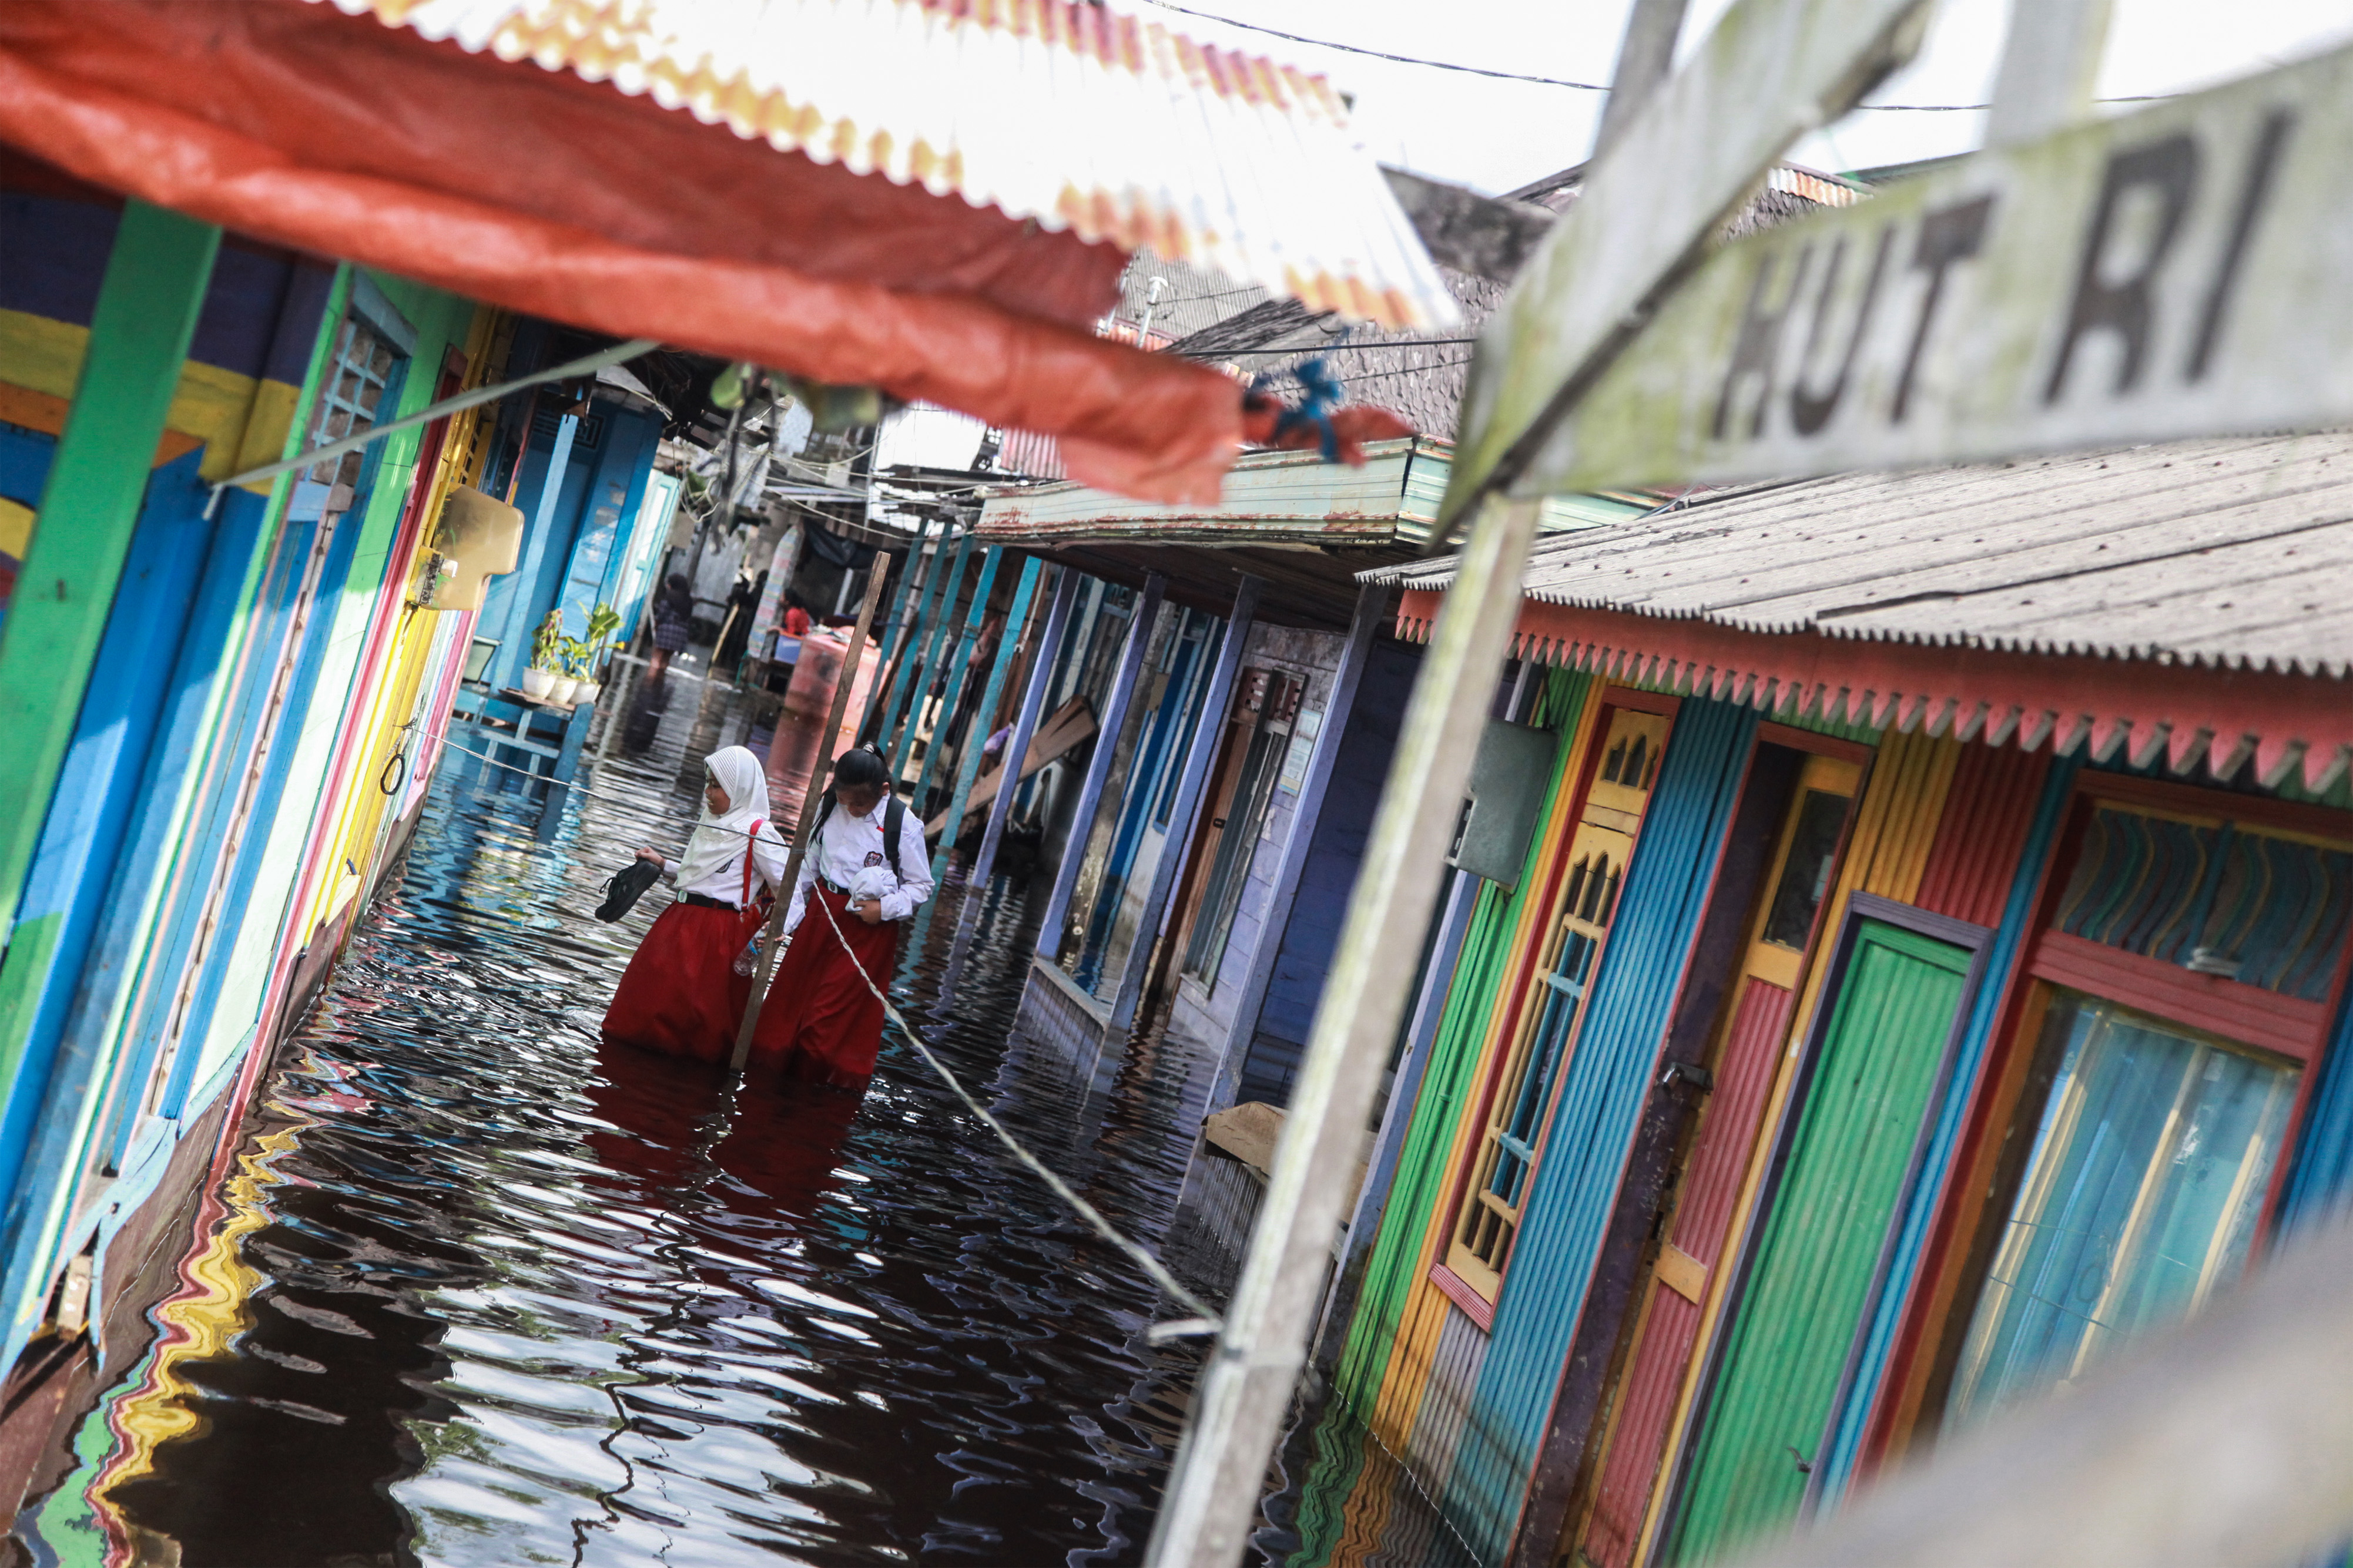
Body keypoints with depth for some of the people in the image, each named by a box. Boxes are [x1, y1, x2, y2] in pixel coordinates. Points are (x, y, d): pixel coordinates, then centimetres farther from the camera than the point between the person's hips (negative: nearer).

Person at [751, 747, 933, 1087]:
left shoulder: (903, 825, -15)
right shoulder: (829, 807, -2)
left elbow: (921, 886, -6)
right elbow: (808, 866, 7)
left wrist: (885, 908, -19)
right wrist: (790, 915, 3)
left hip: (869, 927, -5)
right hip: (822, 912, 5)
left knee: (842, 1013, -1)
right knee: (792, 995, 12)